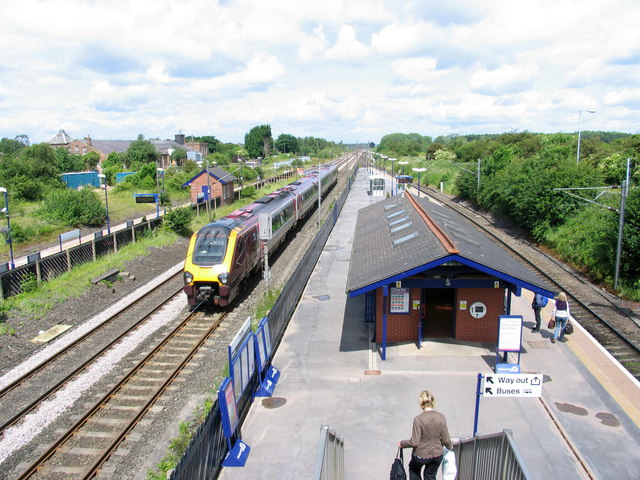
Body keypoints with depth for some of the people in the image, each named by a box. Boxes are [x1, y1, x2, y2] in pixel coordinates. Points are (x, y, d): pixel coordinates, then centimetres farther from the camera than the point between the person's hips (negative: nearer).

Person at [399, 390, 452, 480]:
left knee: (413, 469, 29)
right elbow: (446, 440, -7)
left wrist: (402, 444, -3)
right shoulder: (441, 417, -13)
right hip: (437, 454, 3)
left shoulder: (418, 419, -25)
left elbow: (414, 442, -21)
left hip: (420, 455, -3)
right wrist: (450, 446, 15)